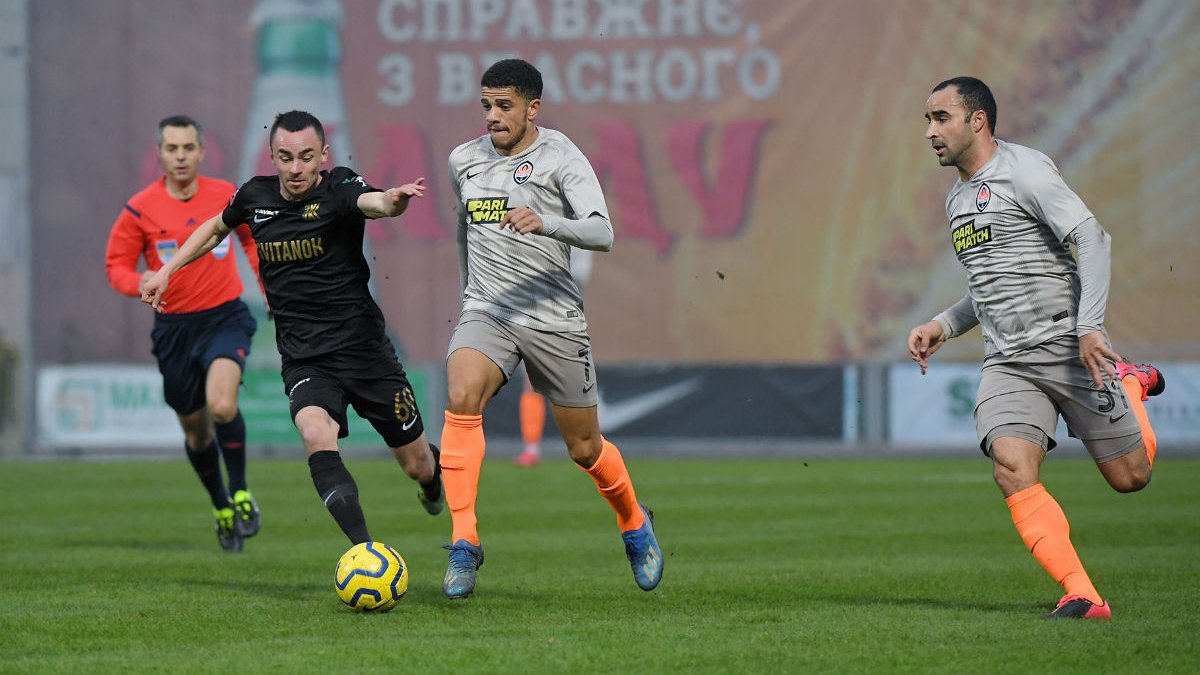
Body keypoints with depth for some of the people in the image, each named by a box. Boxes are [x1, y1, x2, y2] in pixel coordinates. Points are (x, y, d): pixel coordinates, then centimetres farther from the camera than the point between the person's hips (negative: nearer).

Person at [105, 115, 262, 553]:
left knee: (222, 405, -27)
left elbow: (252, 237, 16)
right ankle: (222, 508, 34)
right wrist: (140, 283, -21)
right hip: (174, 328, 1)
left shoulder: (225, 196, -2)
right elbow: (116, 265, 0)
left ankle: (241, 493, -5)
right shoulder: (140, 209, -7)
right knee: (196, 431, 10)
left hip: (225, 318, -1)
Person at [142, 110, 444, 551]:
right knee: (316, 436, -30)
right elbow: (216, 227, 24)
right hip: (303, 361, 2)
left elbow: (373, 202, -37)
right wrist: (167, 270, 17)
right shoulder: (255, 196, 1)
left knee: (416, 465, 8)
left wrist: (395, 199, -59)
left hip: (364, 348, -2)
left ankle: (434, 470, 48)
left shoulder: (338, 189, -12)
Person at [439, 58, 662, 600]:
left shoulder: (561, 158, -7)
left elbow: (602, 233, -20)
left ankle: (634, 524, 40)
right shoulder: (463, 160, 8)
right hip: (485, 313, 3)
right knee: (461, 398, -28)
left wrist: (546, 223, -37)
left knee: (584, 448, 8)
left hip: (554, 319, -2)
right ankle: (464, 544, -27)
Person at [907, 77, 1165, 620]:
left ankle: (1129, 384, 35)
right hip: (1007, 364, 6)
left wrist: (1090, 326, -23)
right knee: (1012, 468, -20)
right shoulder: (958, 200, 18)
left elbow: (1091, 238, -15)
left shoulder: (1023, 170, -8)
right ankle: (1081, 596, -20)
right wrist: (942, 327, 15)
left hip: (1068, 347, -6)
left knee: (1130, 476, 2)